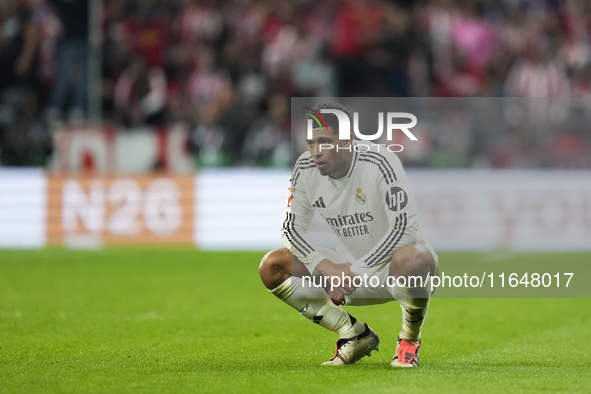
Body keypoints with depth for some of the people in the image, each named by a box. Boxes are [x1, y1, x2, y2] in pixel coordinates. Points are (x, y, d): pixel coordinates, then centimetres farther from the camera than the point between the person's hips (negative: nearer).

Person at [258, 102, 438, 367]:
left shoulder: (379, 162, -23)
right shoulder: (305, 169, -7)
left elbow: (406, 228, -27)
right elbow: (291, 227, 0)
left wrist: (357, 272, -26)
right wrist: (326, 268, -17)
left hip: (390, 264, -5)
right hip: (349, 269, 5)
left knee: (416, 259, -41)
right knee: (272, 267, -13)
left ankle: (410, 339, -8)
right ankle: (355, 335, 0)